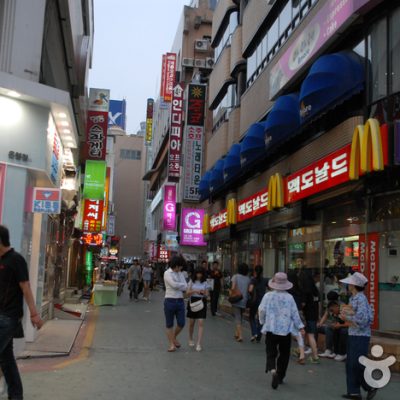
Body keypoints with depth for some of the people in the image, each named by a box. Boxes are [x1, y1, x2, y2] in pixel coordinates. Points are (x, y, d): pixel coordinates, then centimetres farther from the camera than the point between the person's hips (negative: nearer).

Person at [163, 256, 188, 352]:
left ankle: (174, 337, 30)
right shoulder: (167, 273, -6)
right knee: (170, 324, 5)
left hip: (180, 300, 5)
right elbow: (174, 285, -18)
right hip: (170, 301, -5)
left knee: (181, 323, 3)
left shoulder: (180, 273, 12)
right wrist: (182, 285, -3)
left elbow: (185, 287, 4)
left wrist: (178, 286, -12)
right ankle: (171, 344, 15)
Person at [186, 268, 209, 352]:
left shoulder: (205, 283, 5)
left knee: (201, 323, -10)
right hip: (192, 302, 0)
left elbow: (207, 294, 4)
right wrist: (194, 291, -21)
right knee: (191, 323, 10)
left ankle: (199, 344, -12)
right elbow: (187, 293, -3)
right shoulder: (192, 282, 3)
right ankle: (191, 339, 33)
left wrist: (203, 292, -18)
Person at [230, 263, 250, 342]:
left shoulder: (235, 277, -7)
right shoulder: (248, 279, 2)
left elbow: (233, 288, -15)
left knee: (237, 318, 0)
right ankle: (237, 333, 27)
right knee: (240, 317, 19)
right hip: (244, 300, 3)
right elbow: (249, 290, -5)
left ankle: (240, 336, -9)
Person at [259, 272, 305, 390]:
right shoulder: (289, 297, -5)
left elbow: (262, 310, -4)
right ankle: (280, 377, 20)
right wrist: (300, 327, 8)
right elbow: (295, 313, -1)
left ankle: (272, 369, -25)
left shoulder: (268, 296, -6)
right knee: (284, 354, 15)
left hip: (271, 329, 0)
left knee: (271, 353, 3)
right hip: (286, 330, 1)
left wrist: (263, 322, 14)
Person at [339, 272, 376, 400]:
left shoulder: (361, 298, -16)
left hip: (361, 336, -9)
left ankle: (371, 387, 12)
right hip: (352, 335, 9)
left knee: (357, 365, -5)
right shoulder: (353, 298, 10)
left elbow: (362, 318, -24)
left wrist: (347, 316, -12)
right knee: (350, 364, 10)